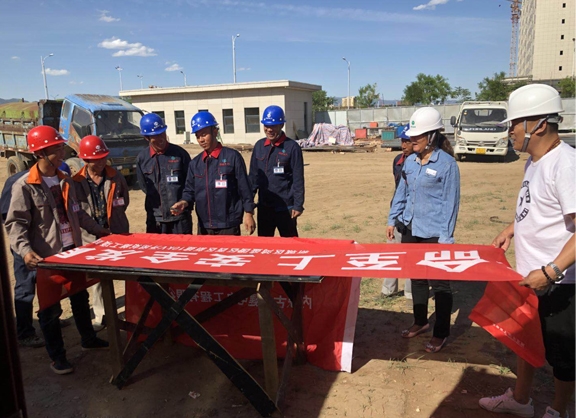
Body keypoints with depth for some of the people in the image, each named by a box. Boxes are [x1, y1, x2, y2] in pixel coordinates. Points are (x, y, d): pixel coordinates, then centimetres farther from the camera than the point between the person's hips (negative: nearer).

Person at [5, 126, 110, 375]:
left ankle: (88, 339, 39)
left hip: (73, 252, 7)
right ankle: (57, 357, 21)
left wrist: (99, 230, 19)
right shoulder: (24, 186, -13)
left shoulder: (65, 181, 8)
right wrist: (25, 250, -29)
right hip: (47, 257, -6)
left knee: (80, 298, 19)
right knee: (50, 308, 6)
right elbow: (15, 224, -15)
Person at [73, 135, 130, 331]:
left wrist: (113, 218, 4)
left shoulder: (116, 177, -1)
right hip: (91, 237, 0)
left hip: (118, 234, 1)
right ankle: (101, 316, 23)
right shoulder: (76, 182, -7)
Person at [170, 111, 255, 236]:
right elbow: (190, 190, 12)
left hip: (228, 224, -5)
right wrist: (184, 202, -9)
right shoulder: (195, 163, 10)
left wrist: (248, 213, -7)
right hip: (204, 225, 5)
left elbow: (244, 188, -6)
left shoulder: (232, 157, -5)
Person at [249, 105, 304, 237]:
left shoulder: (292, 147, -9)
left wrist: (298, 205, -12)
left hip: (285, 206, -5)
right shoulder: (259, 146, 6)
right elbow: (253, 175, 11)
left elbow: (298, 179, -10)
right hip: (264, 205, 5)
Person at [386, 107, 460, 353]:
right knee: (416, 278, 18)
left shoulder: (447, 163, -11)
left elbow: (451, 202, -12)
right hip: (410, 229, 6)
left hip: (434, 233, -6)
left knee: (439, 283, 5)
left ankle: (441, 333, 19)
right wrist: (392, 220, 10)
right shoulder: (410, 162, 6)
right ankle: (420, 322, 35)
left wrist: (445, 237, -15)